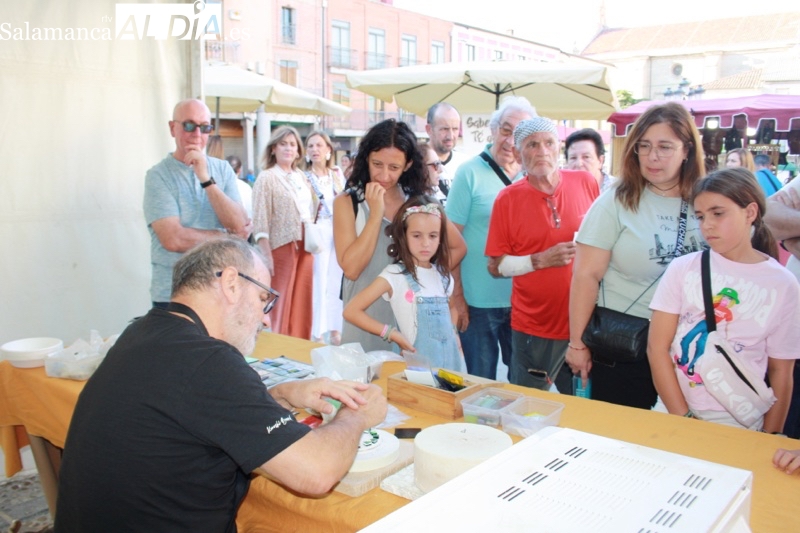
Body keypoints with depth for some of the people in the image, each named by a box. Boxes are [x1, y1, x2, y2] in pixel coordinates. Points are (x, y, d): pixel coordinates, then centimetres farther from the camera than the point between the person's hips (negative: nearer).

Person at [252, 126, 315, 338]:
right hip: (281, 248, -6)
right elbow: (260, 222, -11)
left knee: (302, 304, 11)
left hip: (304, 248, 6)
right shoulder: (266, 178, -4)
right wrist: (267, 256, -18)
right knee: (280, 305, 1)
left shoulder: (302, 177, 14)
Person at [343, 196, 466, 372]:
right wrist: (393, 334, -16)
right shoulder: (395, 274, -11)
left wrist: (454, 334, 8)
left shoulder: (443, 274, 6)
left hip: (451, 359, 5)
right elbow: (351, 311, -14)